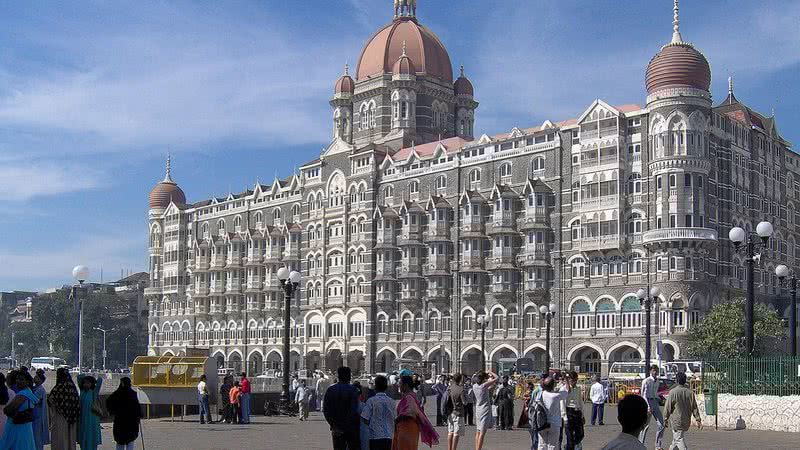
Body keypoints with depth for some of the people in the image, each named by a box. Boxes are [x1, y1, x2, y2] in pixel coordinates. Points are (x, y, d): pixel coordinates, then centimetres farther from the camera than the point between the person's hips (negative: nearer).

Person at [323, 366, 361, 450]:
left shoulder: (330, 390, 2)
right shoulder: (352, 390, -9)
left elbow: (325, 410, -1)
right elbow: (354, 411, -16)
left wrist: (334, 425, -1)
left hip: (336, 430, 3)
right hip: (351, 429, -3)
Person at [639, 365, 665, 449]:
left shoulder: (657, 381, 13)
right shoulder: (646, 381, -8)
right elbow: (643, 395, -12)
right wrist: (648, 406, -21)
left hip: (656, 402, 7)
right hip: (647, 402, -7)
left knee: (661, 424, 1)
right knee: (646, 425, -2)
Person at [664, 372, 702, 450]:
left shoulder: (673, 392, -12)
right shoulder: (690, 393, 2)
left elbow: (668, 407, -8)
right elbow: (695, 408, 4)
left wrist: (665, 419, 2)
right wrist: (698, 420, 8)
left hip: (676, 421, -6)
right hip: (686, 421, 6)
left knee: (679, 439, -5)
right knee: (676, 438, 21)